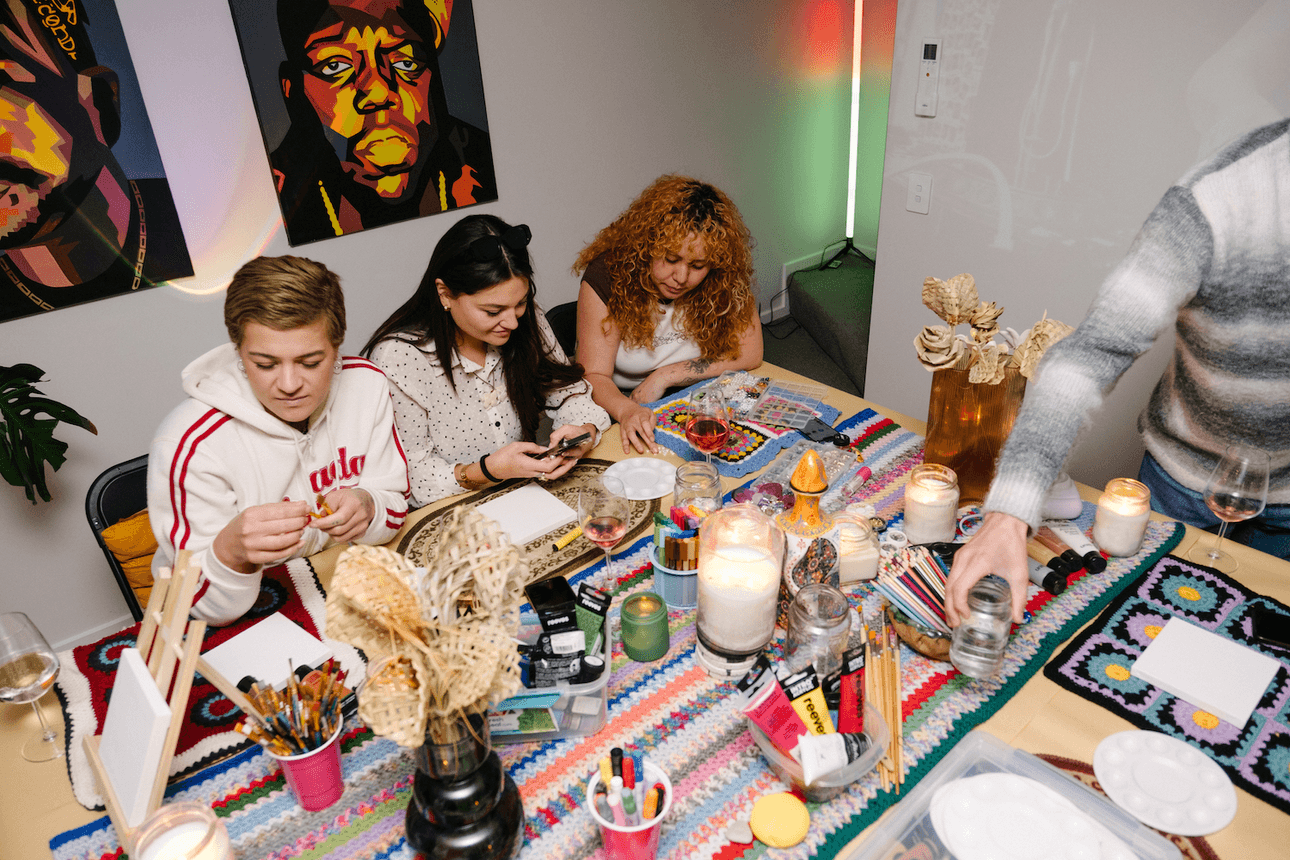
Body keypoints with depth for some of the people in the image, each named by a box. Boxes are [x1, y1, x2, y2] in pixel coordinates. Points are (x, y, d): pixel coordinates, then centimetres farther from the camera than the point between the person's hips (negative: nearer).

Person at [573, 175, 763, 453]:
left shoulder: (725, 282, -11)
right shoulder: (607, 276, -19)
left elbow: (749, 354, -8)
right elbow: (594, 375, -20)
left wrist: (664, 377, -15)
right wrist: (626, 410, -44)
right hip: (619, 413, -3)